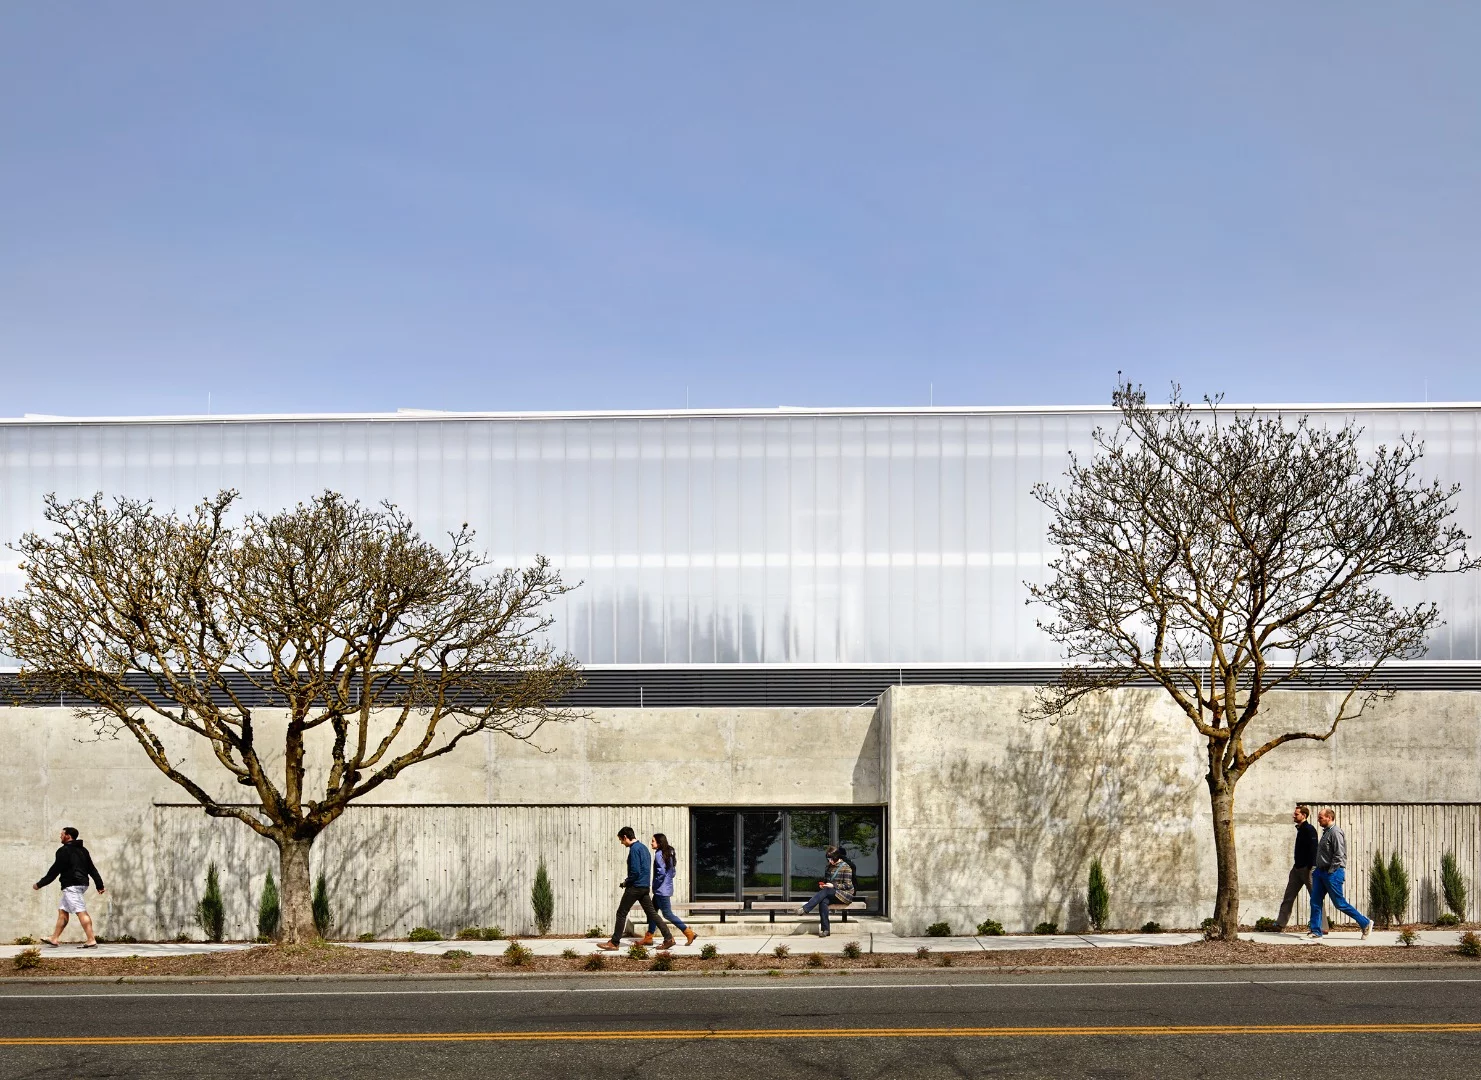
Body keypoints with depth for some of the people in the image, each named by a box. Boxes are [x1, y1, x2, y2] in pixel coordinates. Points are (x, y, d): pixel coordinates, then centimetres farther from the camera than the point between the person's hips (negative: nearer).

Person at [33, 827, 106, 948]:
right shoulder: (82, 850, 15)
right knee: (62, 911, 16)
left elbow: (54, 871, -9)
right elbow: (92, 869, 14)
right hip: (82, 884, 9)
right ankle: (54, 939, 19)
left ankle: (91, 941, -17)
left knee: (81, 912, -12)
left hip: (71, 886, -9)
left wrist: (40, 884, -1)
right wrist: (100, 885, 14)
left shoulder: (64, 851, -9)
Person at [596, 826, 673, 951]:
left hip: (635, 887, -9)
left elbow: (635, 871, -22)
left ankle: (614, 942, 3)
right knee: (651, 913, 8)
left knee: (621, 913, -1)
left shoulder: (634, 849, -15)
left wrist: (626, 882, -5)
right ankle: (668, 938, 1)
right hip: (645, 887, 9)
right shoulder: (643, 847, 14)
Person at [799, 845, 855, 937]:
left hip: (845, 894, -5)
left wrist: (833, 886, -19)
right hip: (831, 895, 5)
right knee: (823, 901, -31)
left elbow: (847, 885, -10)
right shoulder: (829, 867, 15)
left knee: (825, 891, -33)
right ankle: (825, 929, -38)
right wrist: (822, 884, 3)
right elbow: (825, 880, 26)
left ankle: (805, 909, -39)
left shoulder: (846, 867, -5)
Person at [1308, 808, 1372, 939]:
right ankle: (1316, 931, 8)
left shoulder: (1335, 832, -15)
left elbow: (1339, 856, -20)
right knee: (1315, 902, 5)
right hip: (1321, 872, 9)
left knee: (1339, 903, -2)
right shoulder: (1326, 831, 14)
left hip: (1332, 873, -9)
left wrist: (1330, 872, -18)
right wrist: (1317, 871, 15)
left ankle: (1366, 923, 10)